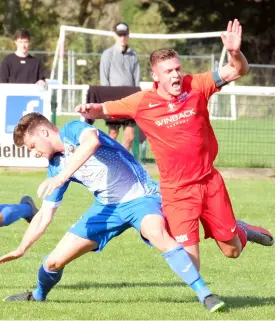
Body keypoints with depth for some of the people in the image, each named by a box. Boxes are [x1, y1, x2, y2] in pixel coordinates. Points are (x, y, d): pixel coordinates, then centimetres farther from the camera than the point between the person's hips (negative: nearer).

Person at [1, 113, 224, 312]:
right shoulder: (56, 165, 9)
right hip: (106, 207, 7)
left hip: (140, 197, -7)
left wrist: (62, 177, -43)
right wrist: (21, 250, 14)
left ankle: (205, 295, -39)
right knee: (55, 261, 3)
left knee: (157, 234, -40)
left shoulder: (72, 130, -13)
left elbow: (92, 141, -39)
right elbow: (45, 215, 15)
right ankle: (38, 296, 36)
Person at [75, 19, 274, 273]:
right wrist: (90, 109, -19)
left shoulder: (195, 87, -7)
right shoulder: (142, 103, -8)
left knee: (232, 251, 14)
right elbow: (104, 110, 4)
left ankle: (240, 230, 50)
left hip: (210, 181, 2)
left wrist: (234, 52, -29)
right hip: (176, 191, -2)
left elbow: (238, 71, -7)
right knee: (190, 261, -11)